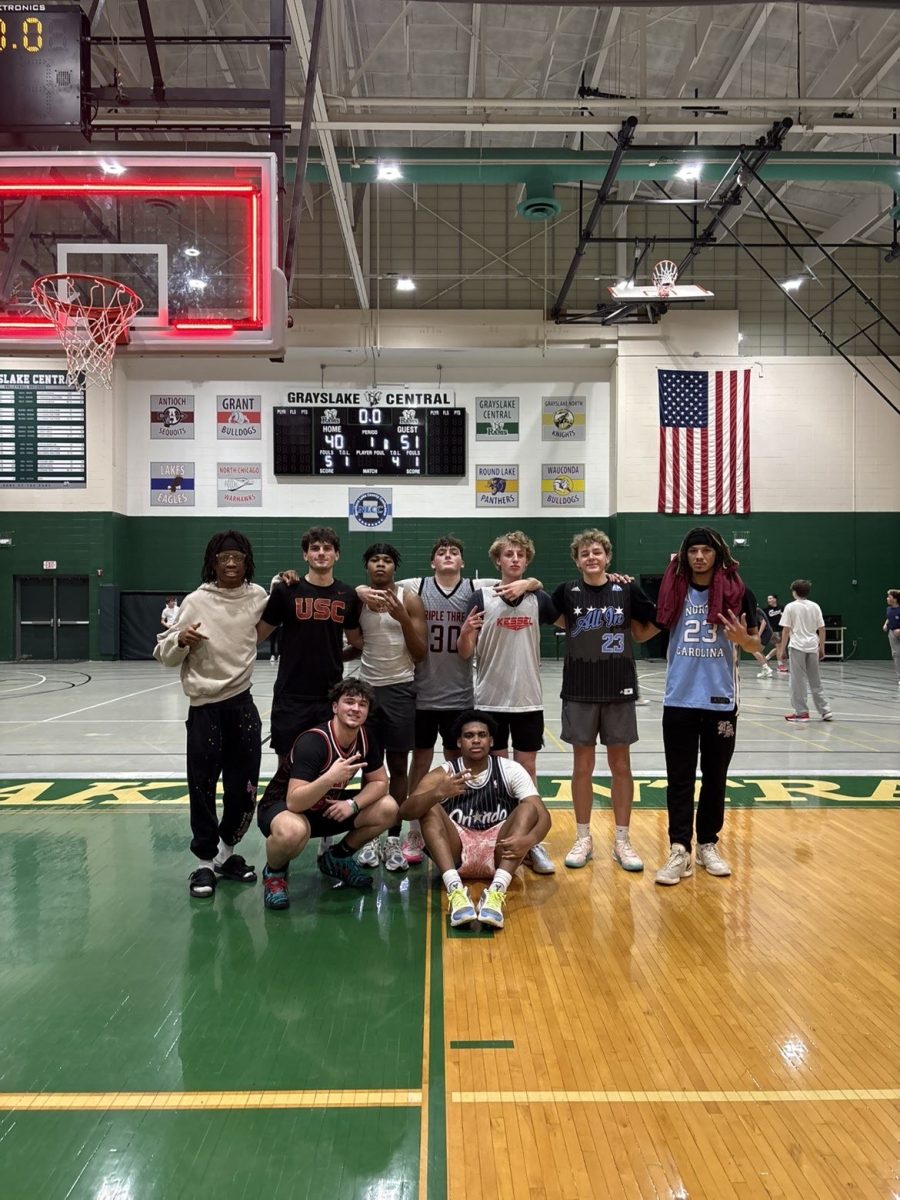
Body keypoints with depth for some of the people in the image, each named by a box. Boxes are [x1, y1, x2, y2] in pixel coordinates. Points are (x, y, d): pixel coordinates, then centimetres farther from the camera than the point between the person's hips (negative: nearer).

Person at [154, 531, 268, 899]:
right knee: (202, 787, 3)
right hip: (205, 707, -3)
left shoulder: (256, 595, 2)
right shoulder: (197, 602, -8)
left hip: (242, 703, 4)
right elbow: (164, 654, -5)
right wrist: (181, 640, -27)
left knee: (244, 787, 11)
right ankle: (205, 862, 19)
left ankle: (227, 852, 31)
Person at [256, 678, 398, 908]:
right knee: (293, 831, -42)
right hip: (282, 807, -7)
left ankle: (336, 858, 14)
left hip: (327, 808, 7)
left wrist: (353, 804, -19)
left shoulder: (364, 738, -9)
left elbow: (380, 782, -1)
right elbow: (294, 802, -35)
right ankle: (274, 872, -5)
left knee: (388, 809, -9)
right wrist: (330, 778, -49)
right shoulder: (313, 741, -30)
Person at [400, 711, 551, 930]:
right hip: (455, 854, 0)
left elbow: (543, 815, -14)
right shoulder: (443, 774, -6)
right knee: (430, 808, -23)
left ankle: (496, 892, -41)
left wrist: (529, 839, -38)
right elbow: (405, 811, -22)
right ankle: (456, 889, -40)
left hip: (498, 853, 0)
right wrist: (438, 793, -43)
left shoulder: (511, 770, -4)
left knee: (528, 808, -23)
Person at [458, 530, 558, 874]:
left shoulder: (538, 598, 2)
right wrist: (465, 633, -25)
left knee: (526, 769, 8)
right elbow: (465, 653, -4)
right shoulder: (481, 598, -3)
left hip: (528, 700, 1)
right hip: (490, 700, -1)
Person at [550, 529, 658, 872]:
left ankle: (622, 841, 18)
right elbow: (556, 620, 13)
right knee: (583, 765, 7)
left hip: (619, 690, 0)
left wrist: (667, 616, -3)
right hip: (579, 691, 0)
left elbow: (645, 631, 9)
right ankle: (583, 839, 19)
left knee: (620, 765, 7)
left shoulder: (627, 591, -1)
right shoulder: (567, 592, -1)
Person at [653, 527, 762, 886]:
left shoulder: (737, 592, -1)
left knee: (714, 777, 10)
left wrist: (743, 638, -19)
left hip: (720, 701, 0)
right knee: (680, 779, 1)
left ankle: (708, 845, 23)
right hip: (679, 700, 0)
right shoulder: (674, 590, 2)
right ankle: (679, 852, 5)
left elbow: (756, 645, 4)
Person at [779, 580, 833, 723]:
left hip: (797, 647, -4)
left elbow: (786, 630, -6)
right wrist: (822, 648, 15)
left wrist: (782, 649, 0)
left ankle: (801, 712, 3)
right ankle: (825, 710, 11)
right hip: (812, 646, 4)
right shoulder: (815, 606, 7)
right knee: (815, 680, 12)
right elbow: (822, 629, 7)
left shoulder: (791, 607, -4)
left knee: (798, 680, 1)